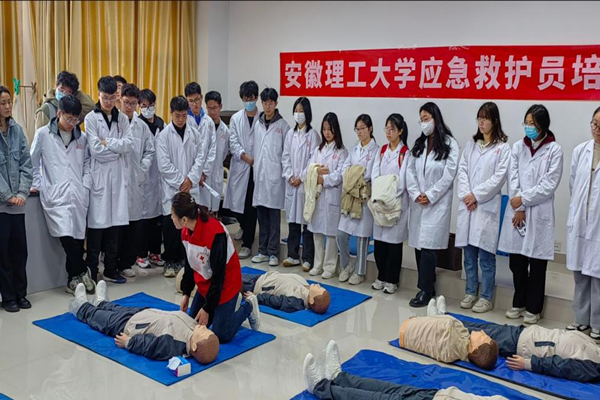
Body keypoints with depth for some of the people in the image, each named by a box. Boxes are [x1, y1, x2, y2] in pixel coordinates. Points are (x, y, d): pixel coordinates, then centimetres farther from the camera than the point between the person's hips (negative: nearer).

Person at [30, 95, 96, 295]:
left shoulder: (82, 137, 11)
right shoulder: (43, 134, 4)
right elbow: (33, 162, 12)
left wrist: (86, 183, 7)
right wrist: (36, 184, 7)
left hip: (78, 195, 3)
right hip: (55, 195, -3)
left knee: (78, 238, 1)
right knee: (67, 237, -17)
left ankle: (74, 279, 15)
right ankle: (82, 272, 3)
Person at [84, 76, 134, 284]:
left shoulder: (122, 118, 11)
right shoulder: (91, 118, -2)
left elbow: (130, 144, -1)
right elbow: (95, 149, -12)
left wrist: (108, 143, -10)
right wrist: (119, 148, -5)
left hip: (118, 177, 4)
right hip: (99, 176, -4)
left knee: (115, 222, 9)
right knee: (97, 223, -2)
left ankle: (111, 269, 20)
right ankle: (91, 271, 7)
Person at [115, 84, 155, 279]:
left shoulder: (142, 126, 10)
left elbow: (150, 150, 15)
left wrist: (143, 169, 3)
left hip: (135, 181, 4)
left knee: (134, 223, 7)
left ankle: (126, 263, 19)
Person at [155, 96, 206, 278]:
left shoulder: (194, 134, 7)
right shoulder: (164, 135, -3)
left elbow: (199, 158, 4)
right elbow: (164, 164, -8)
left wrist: (191, 179, -8)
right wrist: (180, 182, -9)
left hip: (190, 187, 3)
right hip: (171, 188, -3)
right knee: (171, 224, -1)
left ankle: (182, 259, 18)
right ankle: (169, 261, 12)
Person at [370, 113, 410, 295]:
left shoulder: (405, 153, -6)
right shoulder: (382, 150, 11)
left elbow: (403, 179, -12)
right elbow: (375, 174, 3)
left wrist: (390, 198, -16)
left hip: (397, 203, -5)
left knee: (394, 241, 1)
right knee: (379, 240, 8)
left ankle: (392, 280, 12)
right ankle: (382, 276, 21)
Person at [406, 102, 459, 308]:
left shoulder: (449, 144, -4)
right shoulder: (418, 144, 14)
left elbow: (448, 175, -9)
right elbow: (410, 171, 7)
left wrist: (430, 196, -12)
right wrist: (415, 195, -7)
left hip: (437, 203, -6)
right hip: (417, 203, 6)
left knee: (428, 246, -9)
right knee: (419, 245, 7)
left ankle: (425, 290, 0)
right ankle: (428, 286, 18)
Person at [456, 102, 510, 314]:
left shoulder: (502, 147, -2)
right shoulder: (471, 144, 13)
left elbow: (499, 177, -9)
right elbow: (462, 171, 6)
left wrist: (476, 195, -12)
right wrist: (466, 195, -8)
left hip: (487, 206, -4)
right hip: (467, 205, 5)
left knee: (486, 255, 0)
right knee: (469, 253, 11)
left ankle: (486, 297, 11)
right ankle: (470, 292, 23)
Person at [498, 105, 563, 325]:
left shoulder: (554, 149, -3)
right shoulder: (518, 147, 7)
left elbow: (549, 184, -9)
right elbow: (513, 179, 2)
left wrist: (524, 199, -11)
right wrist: (518, 209, -7)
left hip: (539, 213, -3)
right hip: (516, 212, 3)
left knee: (537, 263, 5)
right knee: (516, 261, 9)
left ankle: (533, 308, 19)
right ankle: (519, 303, 26)